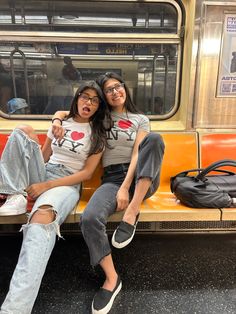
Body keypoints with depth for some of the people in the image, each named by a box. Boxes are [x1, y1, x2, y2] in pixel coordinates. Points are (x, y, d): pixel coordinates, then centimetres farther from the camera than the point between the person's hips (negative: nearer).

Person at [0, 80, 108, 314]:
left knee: (42, 217, -38)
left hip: (67, 183, -4)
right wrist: (29, 177, 0)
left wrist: (47, 185, -14)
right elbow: (44, 155, 18)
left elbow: (87, 173, -5)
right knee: (23, 130, -13)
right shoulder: (60, 122, 16)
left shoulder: (97, 134, 5)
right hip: (41, 173, 5)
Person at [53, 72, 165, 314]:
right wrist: (57, 121, -1)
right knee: (89, 219, -31)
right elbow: (62, 112, 25)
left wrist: (125, 188, -16)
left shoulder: (141, 120, 13)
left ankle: (132, 212, -30)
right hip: (112, 179, 0)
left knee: (155, 139, -29)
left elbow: (137, 154, -3)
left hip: (142, 179, 0)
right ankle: (112, 279, -11)